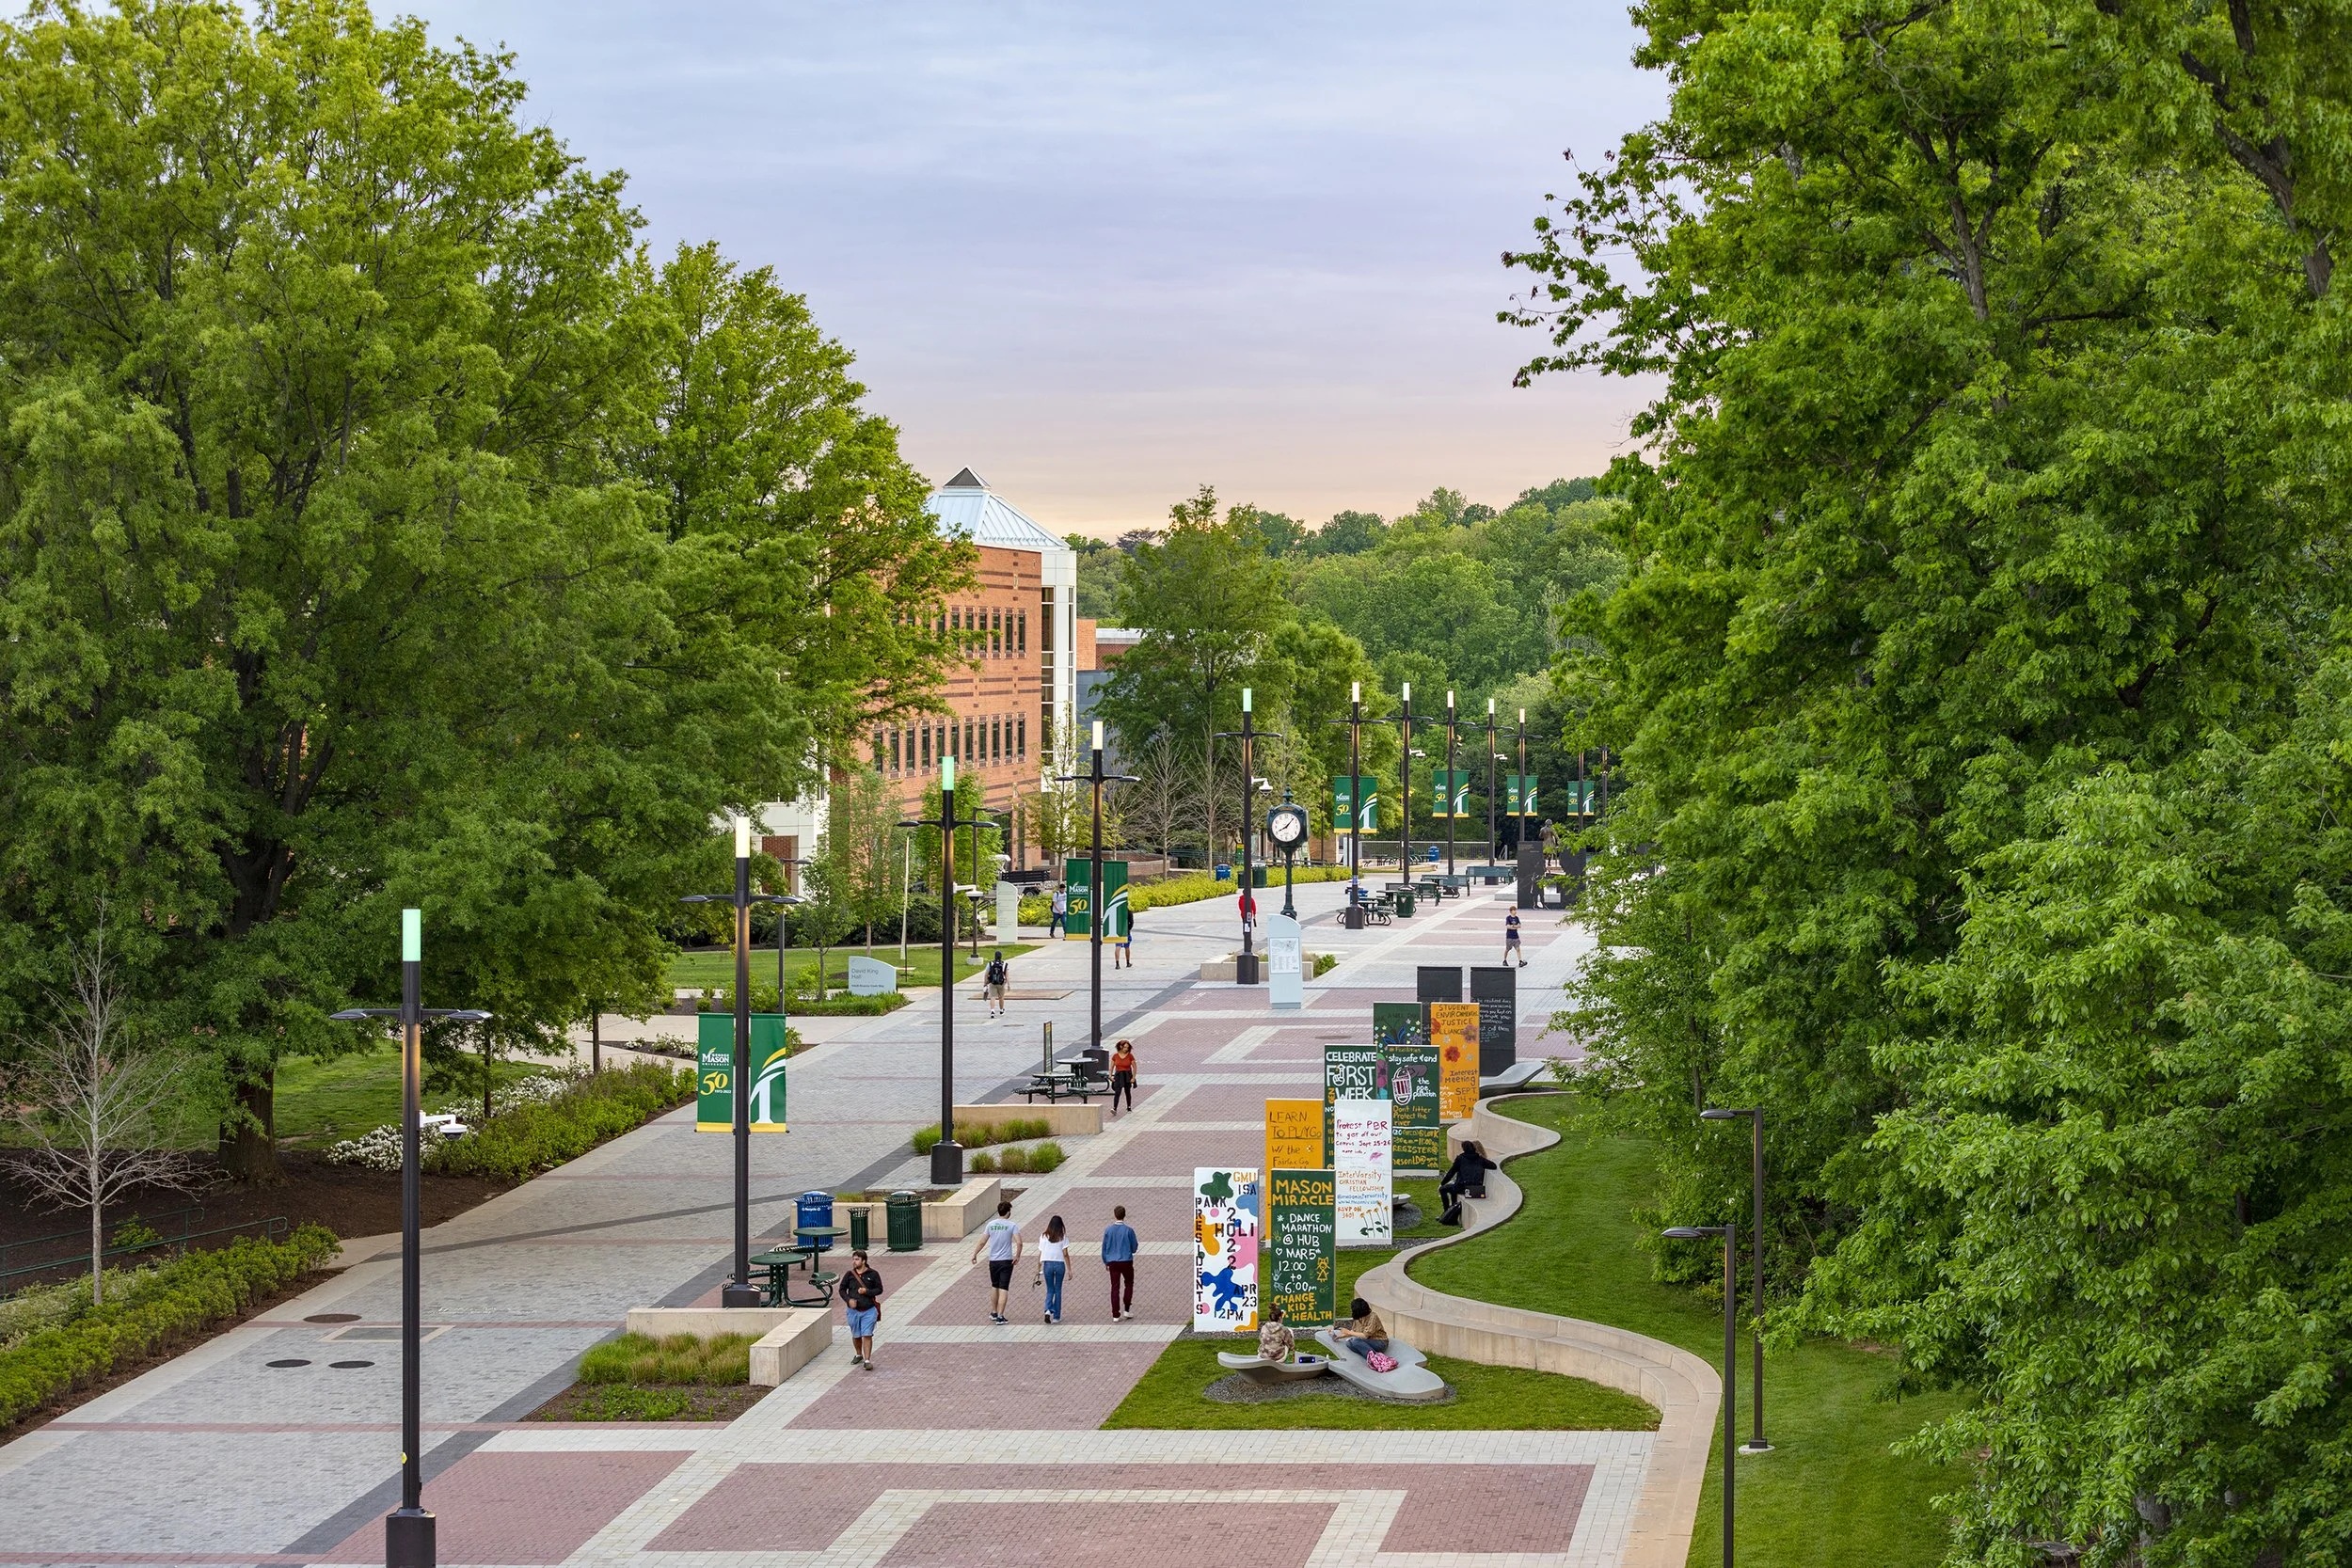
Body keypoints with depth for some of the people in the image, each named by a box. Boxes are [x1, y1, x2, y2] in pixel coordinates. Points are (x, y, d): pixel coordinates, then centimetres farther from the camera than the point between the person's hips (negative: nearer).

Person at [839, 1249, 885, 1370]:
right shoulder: (849, 1275, 2)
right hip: (854, 1311, 3)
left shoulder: (872, 1274, -4)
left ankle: (867, 1360, -7)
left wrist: (867, 1292, -16)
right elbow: (842, 1290, 8)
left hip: (869, 1311, -3)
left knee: (867, 1335, -9)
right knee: (856, 1336, 15)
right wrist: (848, 1300, -10)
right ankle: (858, 1355, 38)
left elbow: (879, 1289, 0)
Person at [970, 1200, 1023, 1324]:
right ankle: (1000, 1316, -7)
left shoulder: (991, 1224, 2)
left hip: (993, 1261, 4)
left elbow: (982, 1242, 3)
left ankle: (993, 1313, 29)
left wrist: (975, 1254, 13)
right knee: (1003, 1289, -2)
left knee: (994, 1286, 20)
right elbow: (1019, 1243, -16)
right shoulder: (1012, 1226, -8)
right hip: (1006, 1261, -4)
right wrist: (1017, 1256, -2)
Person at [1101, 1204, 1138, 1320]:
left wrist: (1105, 1262, 15)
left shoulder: (1108, 1230, -3)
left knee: (1115, 1288, 5)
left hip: (1113, 1262, 2)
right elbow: (1134, 1247, -2)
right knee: (1129, 1284, 19)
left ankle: (1115, 1315, 3)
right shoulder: (1129, 1230, -10)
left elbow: (1104, 1247, 4)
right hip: (1126, 1261, -2)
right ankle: (1127, 1309, 15)